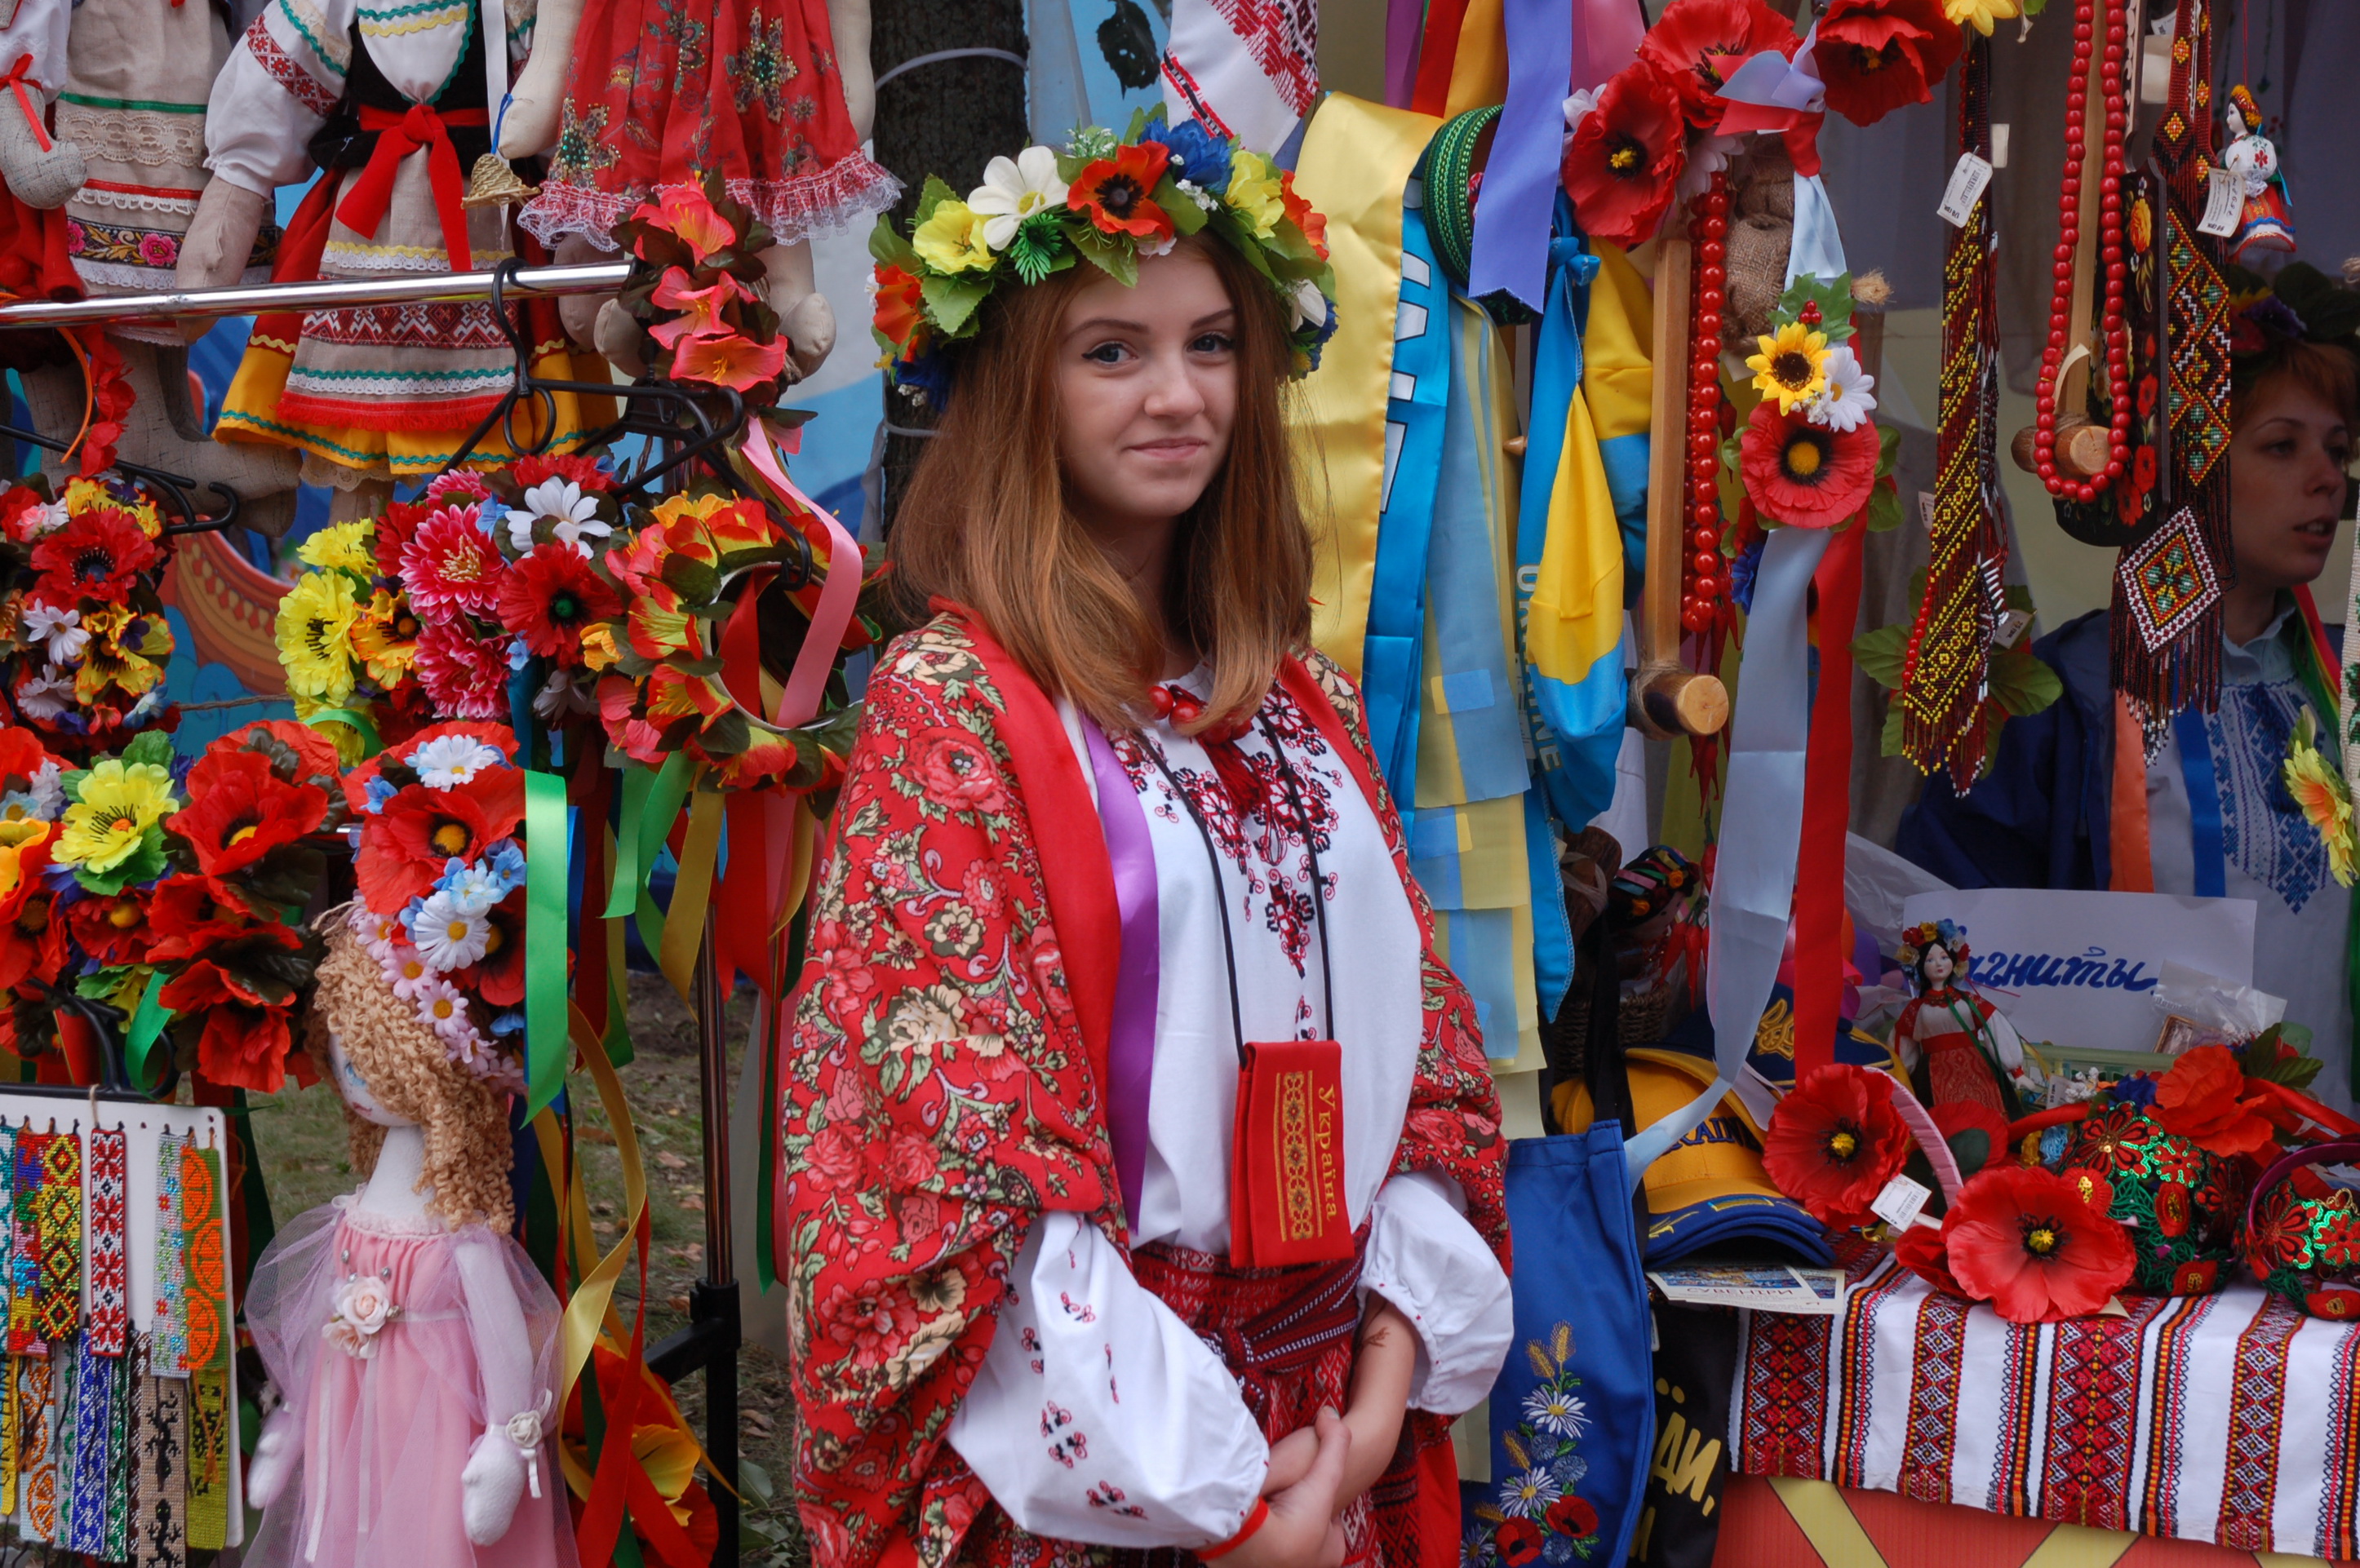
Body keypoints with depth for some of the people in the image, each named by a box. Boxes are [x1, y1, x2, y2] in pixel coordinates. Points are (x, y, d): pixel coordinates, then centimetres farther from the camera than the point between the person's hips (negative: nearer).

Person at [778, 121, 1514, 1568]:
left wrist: (1387, 1371, -6)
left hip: (1333, 1416, 5)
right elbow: (961, 1160, -15)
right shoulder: (949, 703, -11)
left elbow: (1418, 1049, 6)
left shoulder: (1308, 701, 5)